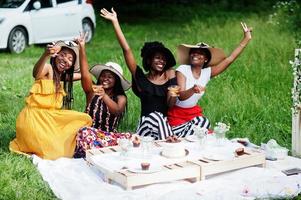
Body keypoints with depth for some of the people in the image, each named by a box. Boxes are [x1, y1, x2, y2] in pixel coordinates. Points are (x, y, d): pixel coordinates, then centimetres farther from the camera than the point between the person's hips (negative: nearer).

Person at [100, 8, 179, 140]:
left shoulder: (169, 76, 8)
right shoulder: (141, 79, 4)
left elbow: (170, 106, 7)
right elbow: (126, 50, 0)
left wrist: (172, 97, -17)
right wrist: (115, 21, -1)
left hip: (164, 123, 1)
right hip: (146, 123, 0)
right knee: (155, 116, -31)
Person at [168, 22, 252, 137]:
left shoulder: (207, 73, 0)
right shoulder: (182, 70, -14)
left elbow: (230, 59, -2)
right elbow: (181, 96, -25)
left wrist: (246, 39, -5)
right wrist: (192, 90, -48)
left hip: (194, 114, 5)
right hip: (176, 114, -5)